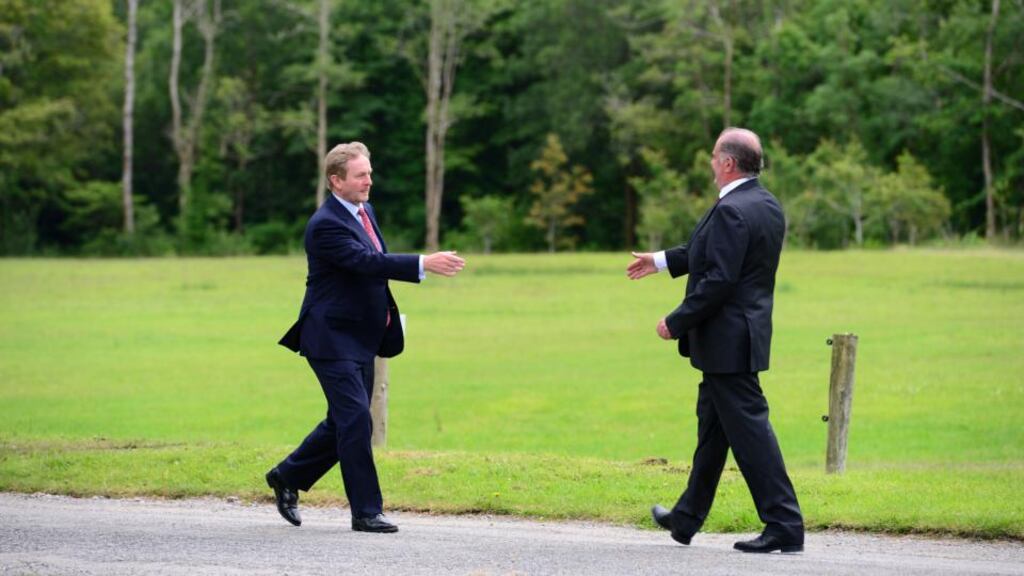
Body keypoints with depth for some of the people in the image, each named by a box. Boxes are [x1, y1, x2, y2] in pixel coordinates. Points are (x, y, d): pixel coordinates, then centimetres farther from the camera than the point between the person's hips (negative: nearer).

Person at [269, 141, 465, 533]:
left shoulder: (364, 211, 11)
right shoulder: (326, 225, -19)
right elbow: (368, 262, -32)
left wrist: (386, 319, 20)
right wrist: (424, 264, -39)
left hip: (361, 339, 9)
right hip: (334, 340, -9)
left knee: (344, 423, 14)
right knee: (356, 421, -11)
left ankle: (288, 477, 30)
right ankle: (365, 512, -6)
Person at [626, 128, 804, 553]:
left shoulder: (731, 211, -21)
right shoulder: (767, 206, 10)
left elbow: (718, 280, -25)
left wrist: (677, 322, -16)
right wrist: (661, 261, 31)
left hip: (727, 338, -10)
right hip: (742, 331, 10)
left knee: (749, 428, -7)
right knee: (712, 424, 19)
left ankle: (784, 526, -6)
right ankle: (686, 519, 31)